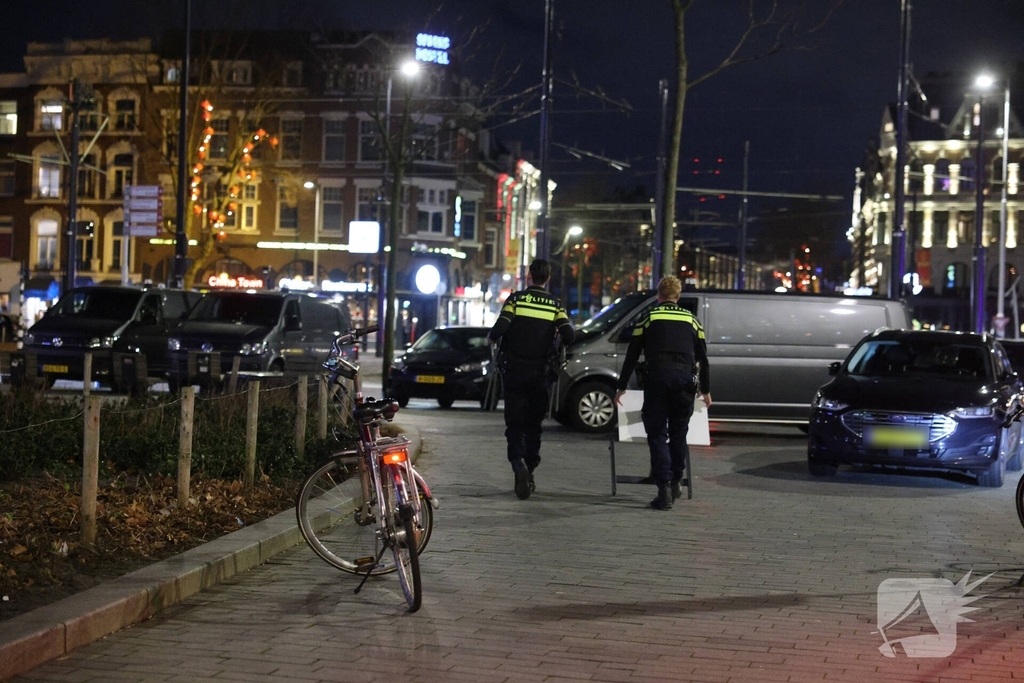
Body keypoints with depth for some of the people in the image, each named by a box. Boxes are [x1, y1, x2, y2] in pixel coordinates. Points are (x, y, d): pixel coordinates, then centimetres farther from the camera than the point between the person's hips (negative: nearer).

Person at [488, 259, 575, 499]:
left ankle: (519, 462, -24)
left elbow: (500, 328, -17)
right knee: (533, 424, 14)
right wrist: (558, 337, 13)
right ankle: (529, 472, 15)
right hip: (540, 374, 2)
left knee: (515, 423, 0)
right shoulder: (555, 305, 1)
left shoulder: (515, 299, -4)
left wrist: (491, 338, 6)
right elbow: (568, 336, -10)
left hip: (514, 371, -2)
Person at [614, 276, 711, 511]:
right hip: (685, 377, 2)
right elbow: (703, 359, 19)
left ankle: (664, 490, -7)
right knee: (678, 433, 17)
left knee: (657, 434, 2)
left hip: (657, 377, -2)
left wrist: (622, 387, 17)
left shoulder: (649, 317, 13)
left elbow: (632, 356, 11)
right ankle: (675, 482, 25)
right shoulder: (691, 319, 18)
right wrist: (706, 391, 28)